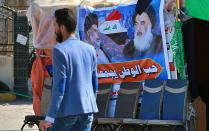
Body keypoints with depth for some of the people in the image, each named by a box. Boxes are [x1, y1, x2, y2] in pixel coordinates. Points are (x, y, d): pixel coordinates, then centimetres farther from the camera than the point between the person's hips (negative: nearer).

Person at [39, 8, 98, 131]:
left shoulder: (60, 50, -11)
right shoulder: (90, 49, 10)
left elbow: (59, 85, -16)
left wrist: (50, 117, -17)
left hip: (67, 110, -6)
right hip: (87, 109, 6)